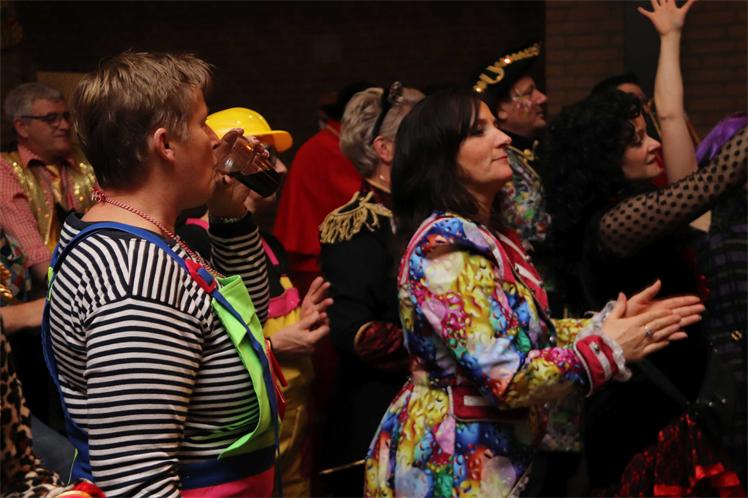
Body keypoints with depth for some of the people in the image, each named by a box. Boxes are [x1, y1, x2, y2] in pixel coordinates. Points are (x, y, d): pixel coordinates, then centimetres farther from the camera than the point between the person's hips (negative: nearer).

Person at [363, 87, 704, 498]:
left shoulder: (491, 236, 8)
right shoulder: (447, 242, -22)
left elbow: (532, 334, 8)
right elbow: (503, 377, -26)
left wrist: (612, 321, -3)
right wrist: (608, 349, -18)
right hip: (452, 465, -9)